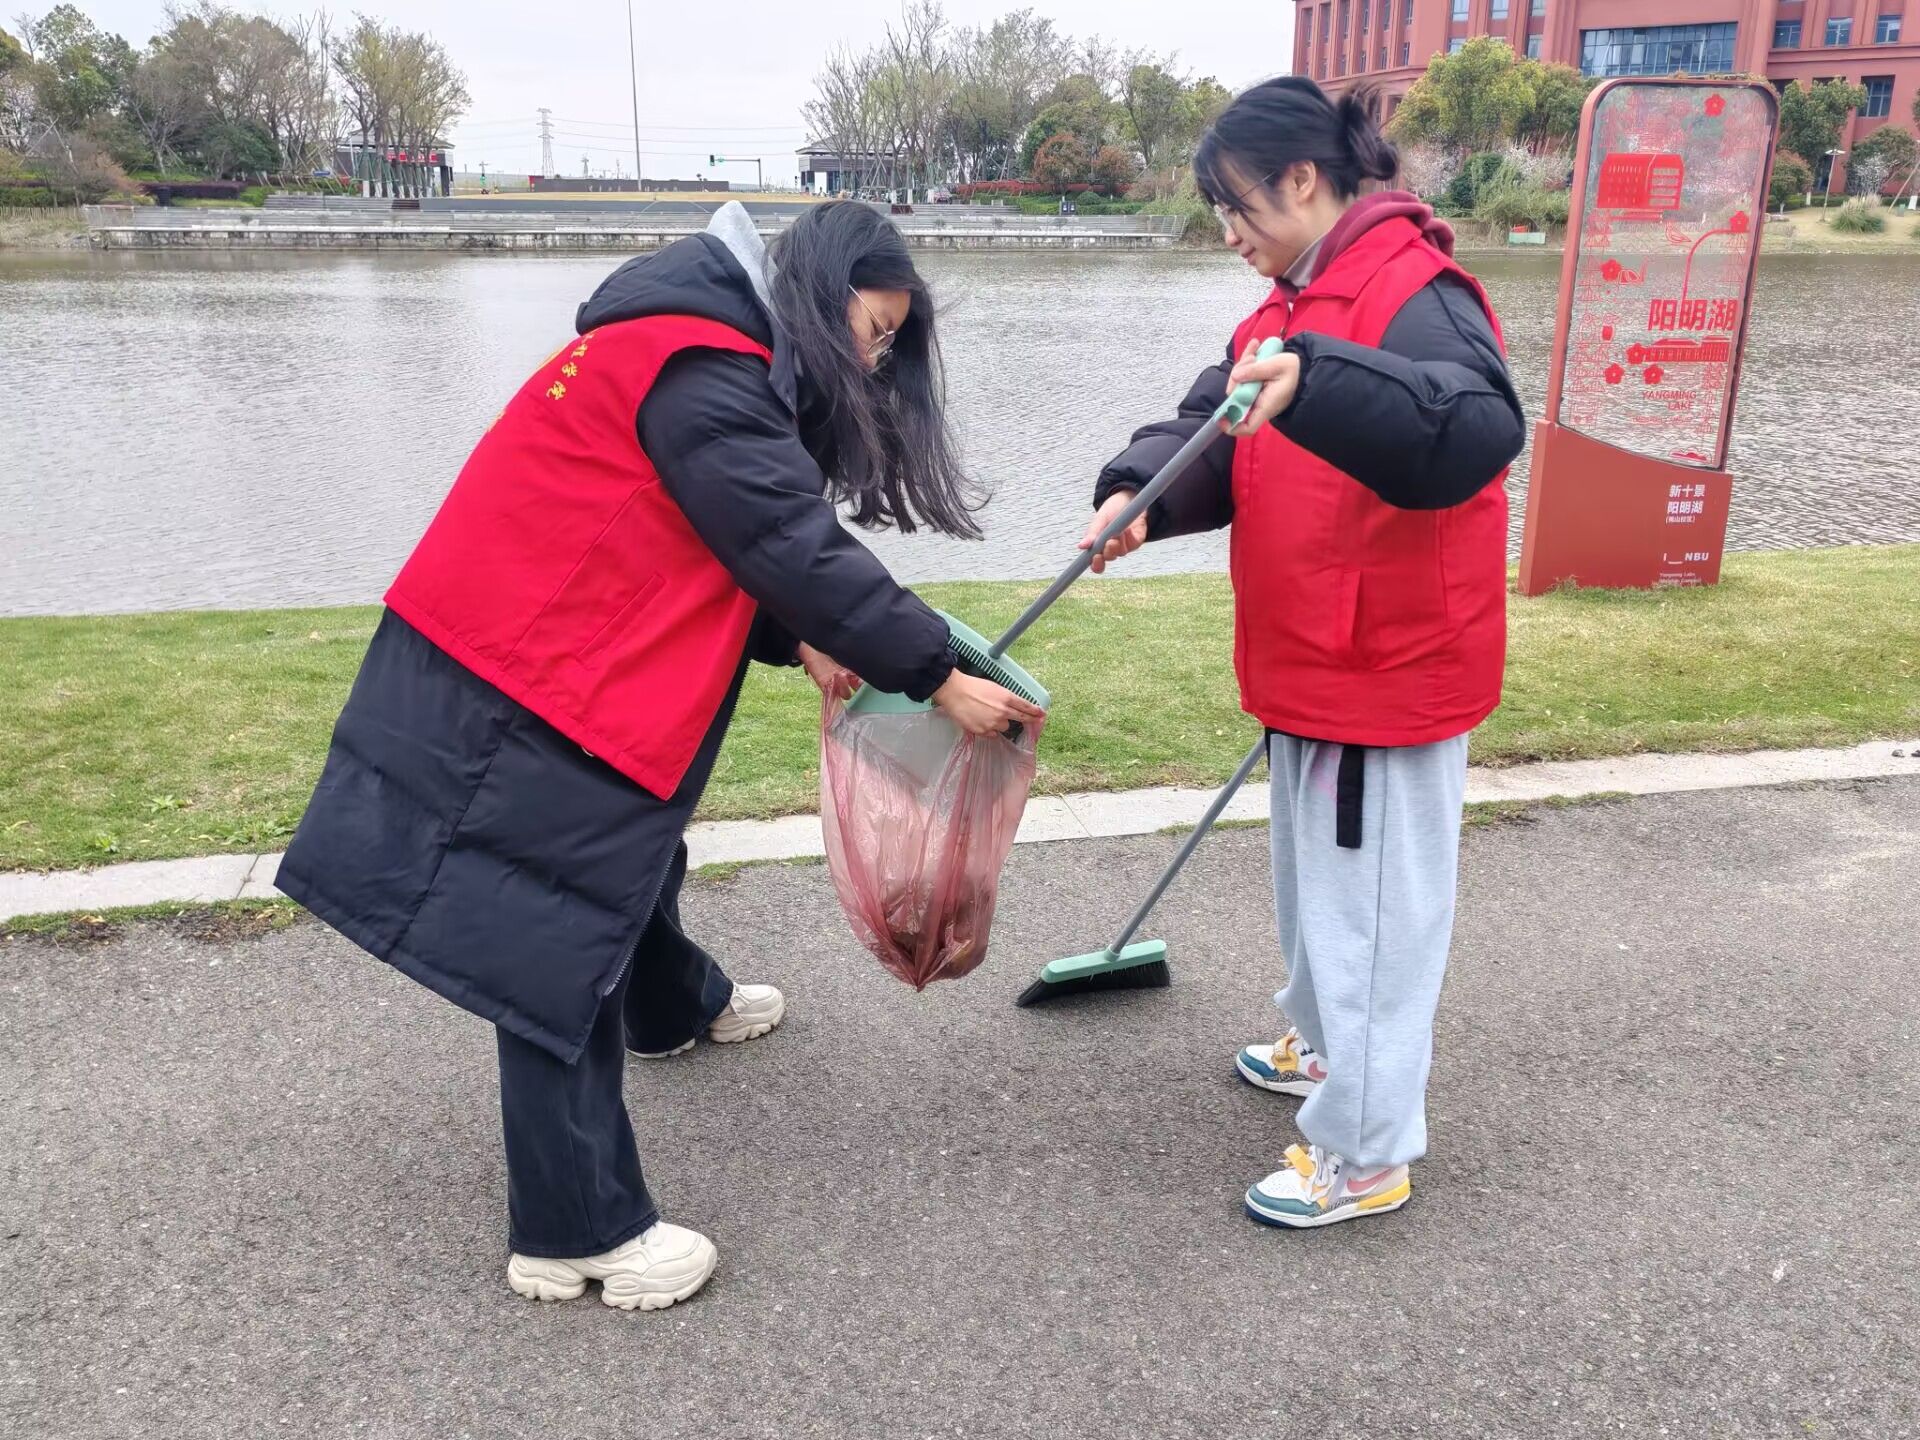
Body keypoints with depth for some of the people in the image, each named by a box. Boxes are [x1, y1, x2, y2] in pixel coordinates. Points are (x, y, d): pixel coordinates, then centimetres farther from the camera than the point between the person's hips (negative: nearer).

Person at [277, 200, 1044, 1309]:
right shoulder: (702, 371, -21)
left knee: (636, 847, 30)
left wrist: (799, 643, 4)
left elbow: (734, 542, 16)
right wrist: (938, 677, -18)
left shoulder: (705, 352, 13)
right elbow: (796, 546, -23)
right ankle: (578, 1232, 5)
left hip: (552, 652, 11)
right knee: (563, 941, -5)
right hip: (528, 682, -11)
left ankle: (678, 1006, 56)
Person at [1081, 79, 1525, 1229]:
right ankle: (1328, 1044, 47)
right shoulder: (1297, 302, 11)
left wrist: (1312, 383, -52)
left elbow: (1480, 433, -38)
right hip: (1311, 663, 10)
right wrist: (1139, 493, -17)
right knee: (1313, 870, 24)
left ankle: (1366, 1155, 17)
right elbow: (1218, 426, 4)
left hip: (1393, 671, -10)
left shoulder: (1414, 293, -21)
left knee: (1374, 902, 2)